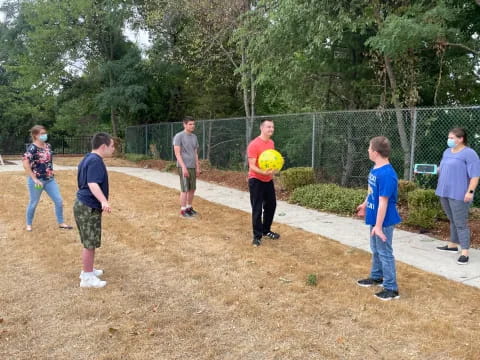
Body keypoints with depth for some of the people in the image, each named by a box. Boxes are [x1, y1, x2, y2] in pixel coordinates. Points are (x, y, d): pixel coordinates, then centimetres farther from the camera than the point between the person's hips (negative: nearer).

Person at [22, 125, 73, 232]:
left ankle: (61, 223, 19)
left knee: (59, 201, 5)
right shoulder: (32, 148, -16)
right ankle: (29, 224, 28)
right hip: (37, 180, -6)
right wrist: (35, 179, -22)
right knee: (33, 203, 9)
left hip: (50, 179, 6)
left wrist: (51, 172, 12)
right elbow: (25, 164, -22)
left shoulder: (48, 146, 5)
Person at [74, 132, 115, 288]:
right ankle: (87, 278, 8)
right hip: (89, 208, -10)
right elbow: (93, 184, -31)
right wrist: (103, 201, -45)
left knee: (90, 242, 21)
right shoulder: (95, 161, -18)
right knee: (90, 243, -1)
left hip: (83, 205, 10)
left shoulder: (88, 158, 13)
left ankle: (88, 270, 33)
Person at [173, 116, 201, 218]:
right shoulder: (178, 136, -10)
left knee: (192, 188, 11)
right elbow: (177, 153, -14)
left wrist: (197, 167, 12)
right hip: (183, 167, -7)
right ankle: (183, 210, 5)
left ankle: (189, 207, 24)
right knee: (185, 189, -5)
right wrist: (184, 167, -21)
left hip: (192, 167, 7)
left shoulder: (194, 137, 12)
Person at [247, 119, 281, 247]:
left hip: (268, 180, 8)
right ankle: (257, 236, 6)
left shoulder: (271, 143, 5)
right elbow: (252, 166, -23)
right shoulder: (254, 144, -19)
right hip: (256, 180, -8)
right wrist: (263, 172, -38)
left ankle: (266, 230, 32)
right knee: (257, 209, -4)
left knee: (271, 205, 15)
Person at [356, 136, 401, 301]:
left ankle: (391, 288, 13)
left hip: (384, 221, -9)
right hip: (375, 218, 9)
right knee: (375, 250, 23)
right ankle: (376, 276, 40)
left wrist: (378, 226, -24)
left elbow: (383, 202, -27)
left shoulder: (386, 174, -27)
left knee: (385, 253, 1)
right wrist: (365, 204, 32)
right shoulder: (376, 169, 3)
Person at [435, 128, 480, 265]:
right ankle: (453, 245, 31)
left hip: (459, 194, -7)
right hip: (445, 192, 7)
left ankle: (465, 253, -2)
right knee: (452, 221, 18)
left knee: (460, 223, -6)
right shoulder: (447, 152, 13)